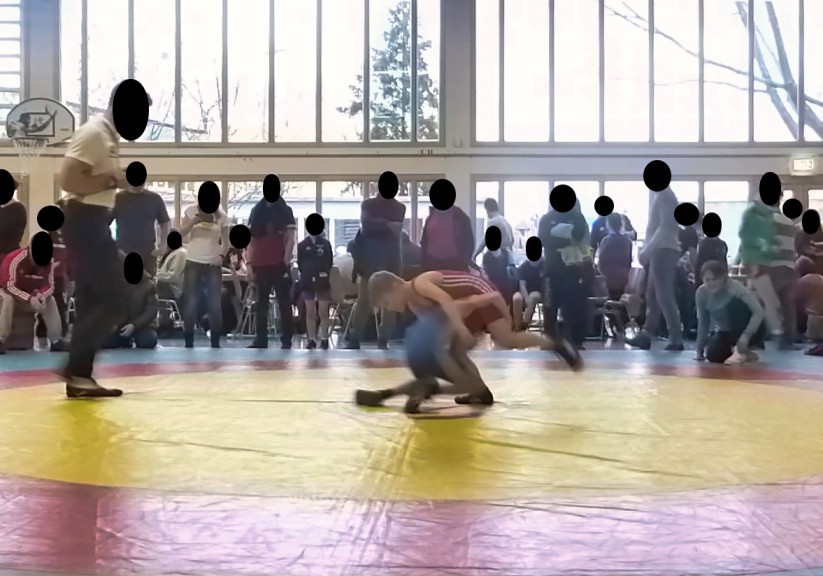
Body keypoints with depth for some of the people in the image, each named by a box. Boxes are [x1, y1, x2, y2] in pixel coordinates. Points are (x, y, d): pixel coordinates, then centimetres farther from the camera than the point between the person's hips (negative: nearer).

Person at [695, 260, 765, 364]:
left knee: (734, 303, -31)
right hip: (727, 333, 5)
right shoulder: (701, 293, -13)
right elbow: (703, 322, -5)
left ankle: (741, 351, -22)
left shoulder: (736, 288, -27)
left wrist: (746, 335, -43)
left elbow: (759, 312, -32)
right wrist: (700, 349, -6)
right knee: (713, 355, -22)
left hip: (750, 330, -5)